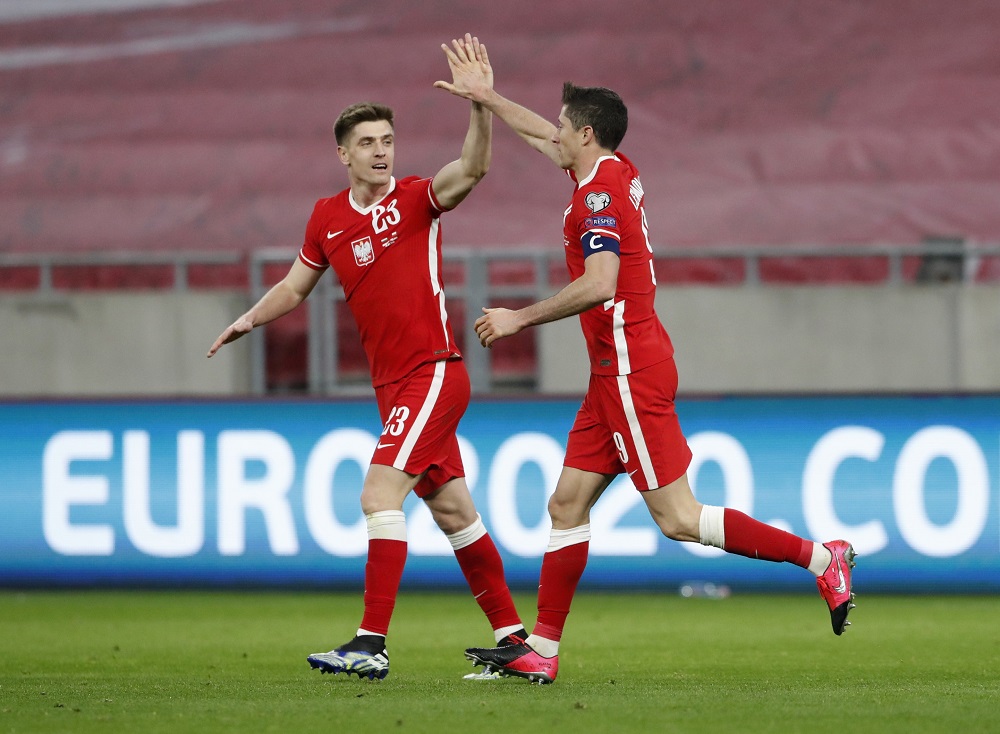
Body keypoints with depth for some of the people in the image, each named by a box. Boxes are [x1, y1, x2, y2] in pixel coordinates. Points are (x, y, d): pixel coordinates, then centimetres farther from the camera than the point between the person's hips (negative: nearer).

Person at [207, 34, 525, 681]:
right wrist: (251, 319, 7)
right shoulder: (327, 218, 9)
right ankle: (512, 633, 21)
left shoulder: (416, 199, -8)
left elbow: (471, 170, -27)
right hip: (393, 384, 7)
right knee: (453, 510, 12)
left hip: (434, 373, -7)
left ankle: (371, 645, -20)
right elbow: (297, 285, 23)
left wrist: (481, 106, -43)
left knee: (380, 495, -18)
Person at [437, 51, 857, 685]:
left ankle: (820, 558, -8)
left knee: (679, 519, -11)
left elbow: (599, 285, -26)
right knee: (568, 505, 9)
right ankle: (541, 651, 10)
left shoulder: (600, 193, -14)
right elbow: (543, 136, 31)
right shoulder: (618, 174, 13)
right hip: (616, 374, 10)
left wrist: (520, 318, -17)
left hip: (631, 370, -10)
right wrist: (486, 98, 39)